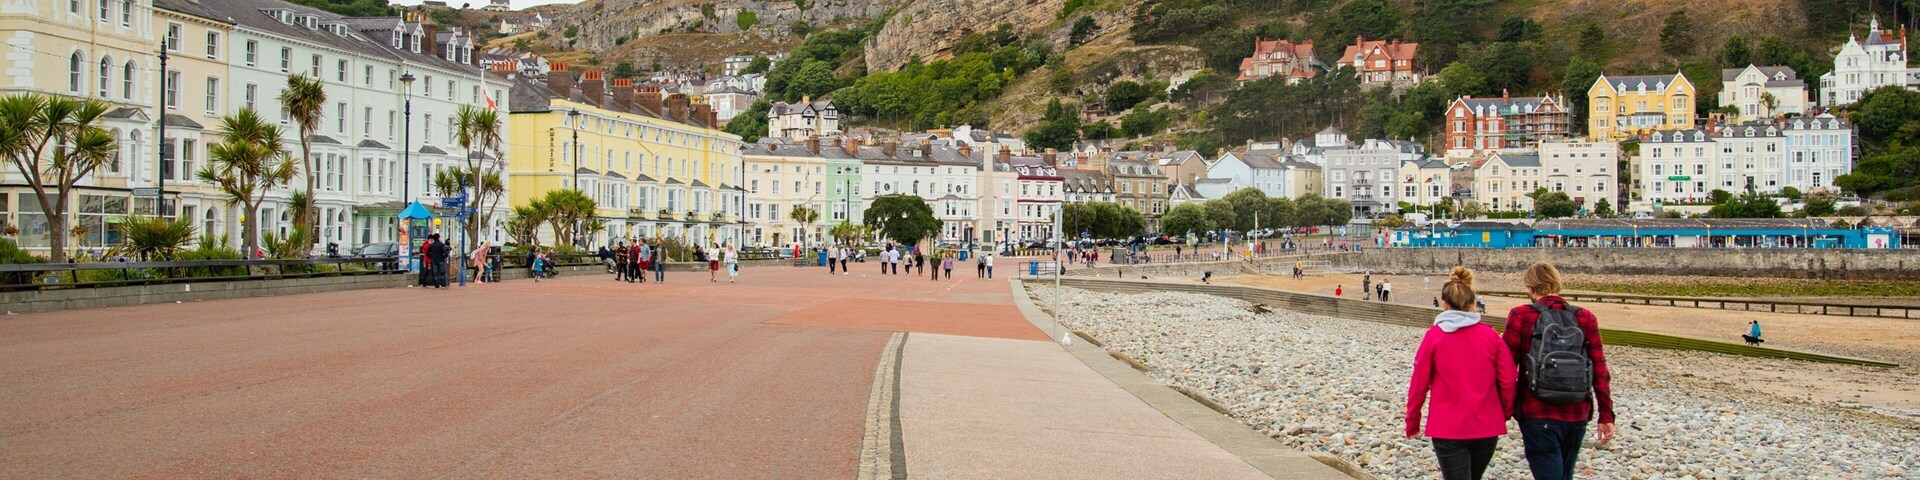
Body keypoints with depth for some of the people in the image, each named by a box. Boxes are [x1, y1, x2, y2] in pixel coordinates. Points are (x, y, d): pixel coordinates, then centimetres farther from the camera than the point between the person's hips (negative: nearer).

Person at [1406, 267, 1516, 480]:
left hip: (1447, 429, -3)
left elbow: (1419, 385, -4)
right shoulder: (1491, 335, 0)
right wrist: (1504, 413, 17)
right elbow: (1509, 381, -1)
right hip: (1487, 428, 3)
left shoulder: (1434, 336, -6)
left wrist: (1412, 423, 8)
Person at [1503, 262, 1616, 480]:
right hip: (1577, 416, 4)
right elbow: (1600, 371, 2)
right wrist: (1606, 414, 7)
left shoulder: (1520, 316, -7)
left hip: (1538, 415, -4)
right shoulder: (1585, 318, 2)